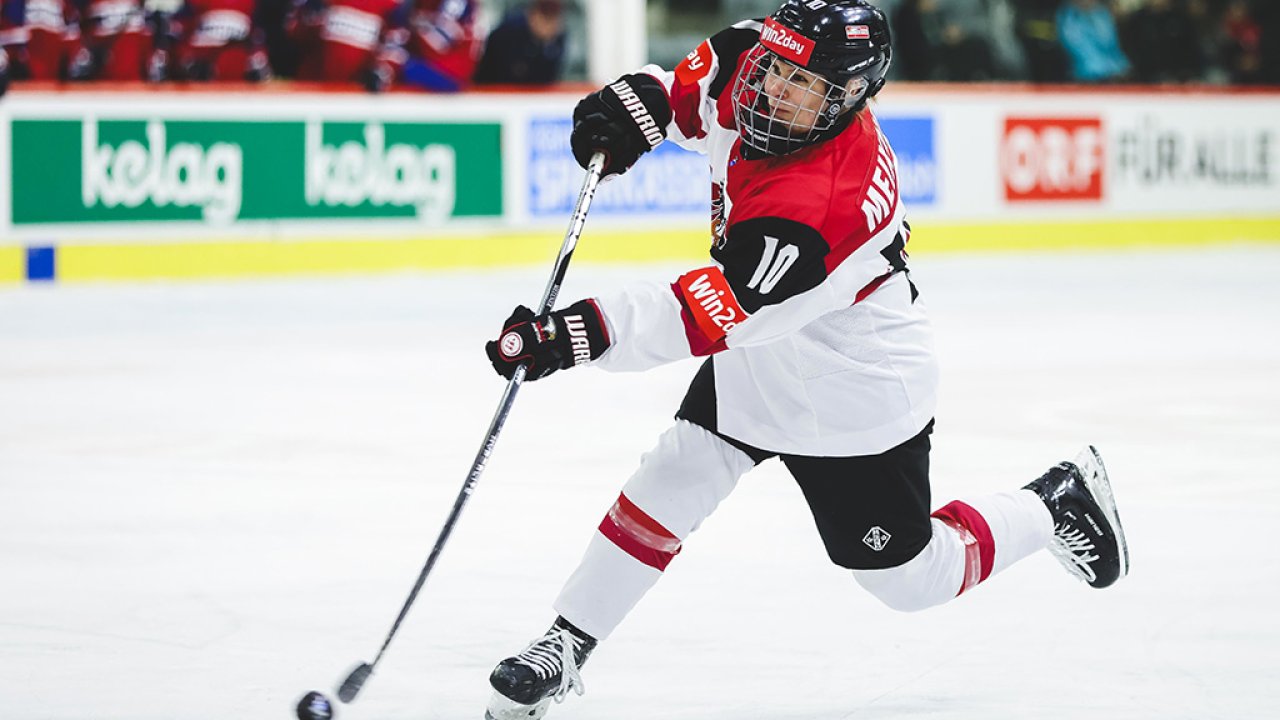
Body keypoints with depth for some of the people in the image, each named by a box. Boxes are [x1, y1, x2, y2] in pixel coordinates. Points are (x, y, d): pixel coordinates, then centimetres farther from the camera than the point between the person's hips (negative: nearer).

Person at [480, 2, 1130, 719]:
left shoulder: (823, 207, -41)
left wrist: (580, 333, -52)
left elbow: (719, 314, -45)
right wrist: (639, 100, -12)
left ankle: (1057, 504, 31)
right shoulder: (752, 62, -17)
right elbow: (698, 78, 8)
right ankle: (565, 649, 7)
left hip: (855, 397, -7)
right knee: (671, 483, -2)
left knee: (909, 578, 8)